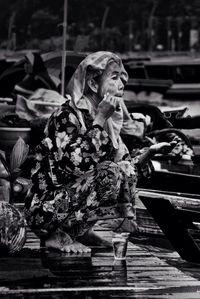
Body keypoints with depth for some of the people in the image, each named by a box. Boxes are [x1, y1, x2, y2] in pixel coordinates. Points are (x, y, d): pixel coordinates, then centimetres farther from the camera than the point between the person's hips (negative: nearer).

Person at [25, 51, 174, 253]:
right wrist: (100, 118, -23)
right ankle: (57, 235, -13)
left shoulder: (109, 121, 8)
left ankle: (80, 230, 5)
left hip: (71, 197, 8)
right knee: (110, 173, -23)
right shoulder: (67, 115, -15)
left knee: (126, 170, 5)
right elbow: (77, 163, -29)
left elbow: (126, 163, 14)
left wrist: (150, 152, -5)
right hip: (44, 209, -8)